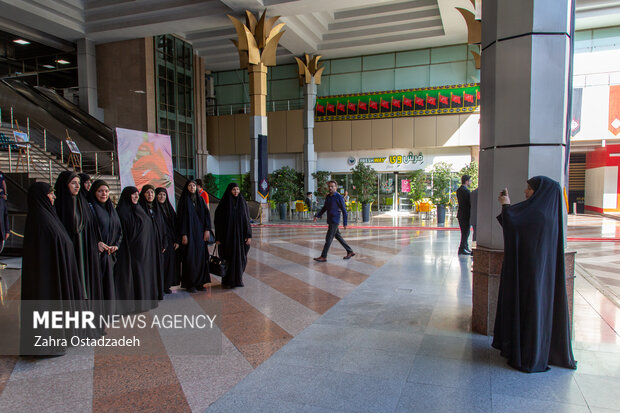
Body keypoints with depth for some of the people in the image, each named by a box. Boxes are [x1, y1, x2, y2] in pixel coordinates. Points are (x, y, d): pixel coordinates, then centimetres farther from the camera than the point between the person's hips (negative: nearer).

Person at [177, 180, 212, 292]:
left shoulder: (200, 199, 10)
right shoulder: (183, 200, -2)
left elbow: (207, 214, 7)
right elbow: (181, 217, -6)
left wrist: (207, 229, -4)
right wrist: (183, 234, -13)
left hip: (200, 233, 4)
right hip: (189, 232, -4)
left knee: (201, 256, 3)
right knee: (190, 257, -3)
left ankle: (200, 282, 11)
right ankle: (189, 284, 5)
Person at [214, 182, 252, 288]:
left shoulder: (243, 202, 4)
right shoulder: (224, 203, -4)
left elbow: (247, 219, 5)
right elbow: (218, 221, -4)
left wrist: (249, 235, -2)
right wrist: (218, 238, -8)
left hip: (240, 235, 3)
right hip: (227, 235, -3)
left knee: (240, 258, 6)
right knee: (228, 258, 1)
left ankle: (238, 279, 20)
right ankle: (226, 281, 12)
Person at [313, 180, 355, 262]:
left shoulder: (339, 197, -11)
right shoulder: (328, 197, 10)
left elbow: (344, 210, -9)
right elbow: (324, 208, 20)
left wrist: (345, 223, -10)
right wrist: (317, 215, 8)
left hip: (335, 221, -8)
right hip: (330, 220, 8)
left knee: (328, 238, -7)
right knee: (338, 237, 14)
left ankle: (323, 256, -2)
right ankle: (350, 252, 25)